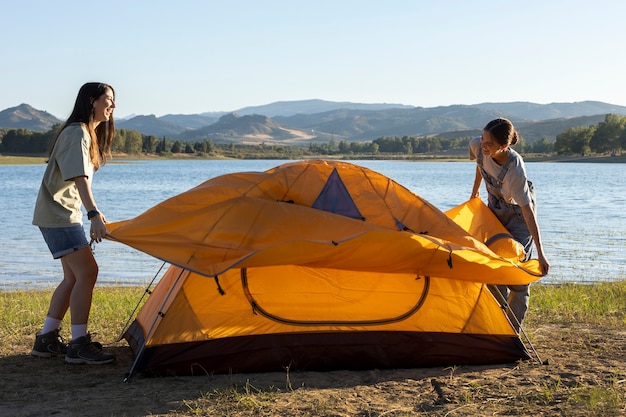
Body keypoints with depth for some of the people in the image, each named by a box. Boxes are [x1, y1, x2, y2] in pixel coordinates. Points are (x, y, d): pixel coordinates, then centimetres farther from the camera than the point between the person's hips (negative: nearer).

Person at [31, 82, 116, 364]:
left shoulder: (90, 134, 17)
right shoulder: (77, 133, -15)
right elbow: (78, 178, -29)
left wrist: (95, 214, 22)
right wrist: (94, 214, -39)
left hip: (64, 215, 11)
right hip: (58, 215, -11)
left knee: (73, 277, 12)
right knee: (86, 272, -14)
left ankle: (46, 341, 18)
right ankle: (78, 346, -12)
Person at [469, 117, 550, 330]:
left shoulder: (515, 170, -38)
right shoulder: (477, 146, -23)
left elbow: (528, 211, -35)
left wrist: (540, 253, -34)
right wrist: (475, 192, 16)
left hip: (518, 215, -6)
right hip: (495, 212, 6)